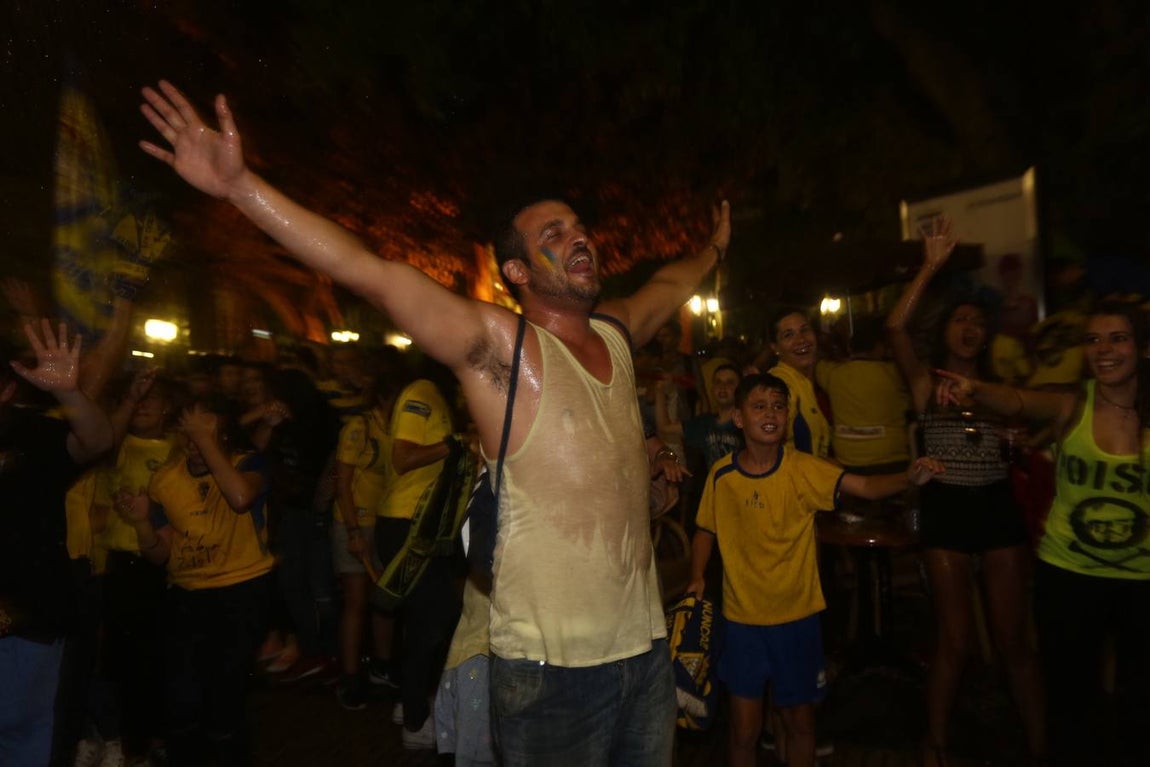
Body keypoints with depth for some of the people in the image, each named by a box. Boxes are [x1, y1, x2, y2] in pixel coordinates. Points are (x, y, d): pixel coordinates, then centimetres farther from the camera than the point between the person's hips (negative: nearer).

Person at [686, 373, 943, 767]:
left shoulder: (802, 468, -12)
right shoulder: (722, 475, -8)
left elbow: (866, 486, -25)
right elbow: (706, 530, 6)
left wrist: (910, 477, -42)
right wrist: (697, 577, -7)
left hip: (797, 615, 0)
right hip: (742, 619, 0)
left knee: (800, 721, 16)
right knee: (745, 728, 8)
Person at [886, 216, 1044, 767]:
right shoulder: (927, 383, -2)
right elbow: (895, 327, -19)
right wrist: (931, 266, -18)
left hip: (998, 509, 3)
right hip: (946, 512, -2)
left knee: (1012, 638, 8)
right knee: (956, 641, 4)